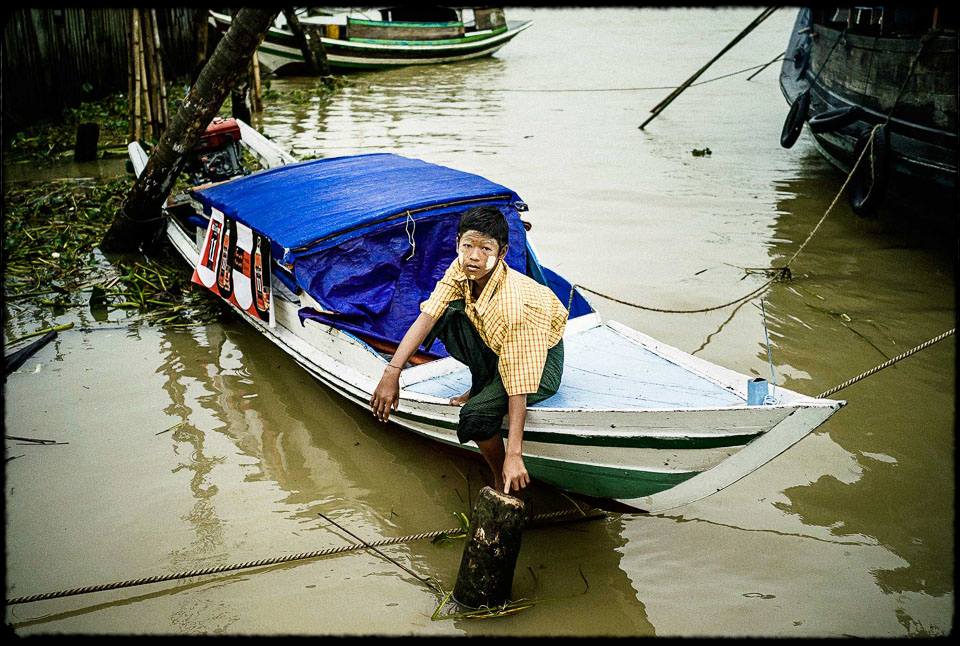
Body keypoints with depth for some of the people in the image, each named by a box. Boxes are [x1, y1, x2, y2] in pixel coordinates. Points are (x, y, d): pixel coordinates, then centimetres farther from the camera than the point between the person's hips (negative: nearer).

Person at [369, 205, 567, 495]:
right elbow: (427, 316, -21)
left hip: (541, 356, -6)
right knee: (446, 315, -21)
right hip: (493, 344, 6)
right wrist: (391, 373, -32)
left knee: (476, 414, -30)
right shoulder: (461, 269, -19)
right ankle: (480, 386, 2)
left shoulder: (514, 304, -36)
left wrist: (514, 455, -38)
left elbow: (518, 386, -36)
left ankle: (502, 483, -1)